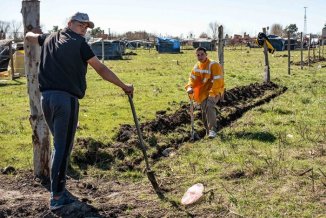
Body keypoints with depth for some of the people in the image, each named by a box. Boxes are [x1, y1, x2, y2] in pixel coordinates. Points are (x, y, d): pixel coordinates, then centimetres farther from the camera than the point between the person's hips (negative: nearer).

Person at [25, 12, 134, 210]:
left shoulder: (50, 39, 17)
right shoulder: (79, 43, -2)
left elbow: (29, 35, 38)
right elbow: (101, 69, -3)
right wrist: (124, 86, 4)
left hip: (46, 96, 7)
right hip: (66, 98, -7)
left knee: (59, 144, 19)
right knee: (63, 147, -2)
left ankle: (59, 187, 25)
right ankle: (57, 197, 1)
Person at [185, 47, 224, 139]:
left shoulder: (213, 65, -16)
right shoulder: (197, 66, 6)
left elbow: (217, 80, -22)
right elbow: (192, 78, 4)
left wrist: (213, 93, -29)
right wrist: (190, 87, -17)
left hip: (214, 91, -7)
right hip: (203, 92, 7)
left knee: (209, 106, -29)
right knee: (204, 110, 8)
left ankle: (212, 130, -30)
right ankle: (208, 130, 28)